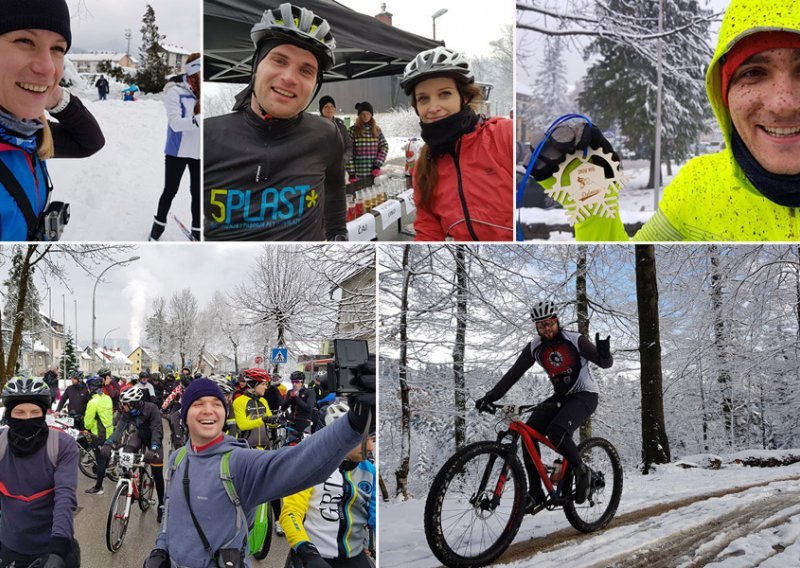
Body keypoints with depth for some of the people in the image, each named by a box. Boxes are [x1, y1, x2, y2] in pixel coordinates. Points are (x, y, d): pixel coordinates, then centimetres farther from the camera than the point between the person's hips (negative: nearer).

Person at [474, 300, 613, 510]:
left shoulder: (575, 340, -16)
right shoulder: (534, 348, -5)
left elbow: (604, 363, -16)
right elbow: (513, 374, -8)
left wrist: (604, 354, -42)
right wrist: (490, 396, -21)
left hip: (585, 396, -5)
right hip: (561, 396, 5)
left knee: (556, 432, -31)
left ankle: (581, 470, -5)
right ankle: (535, 493, -6)